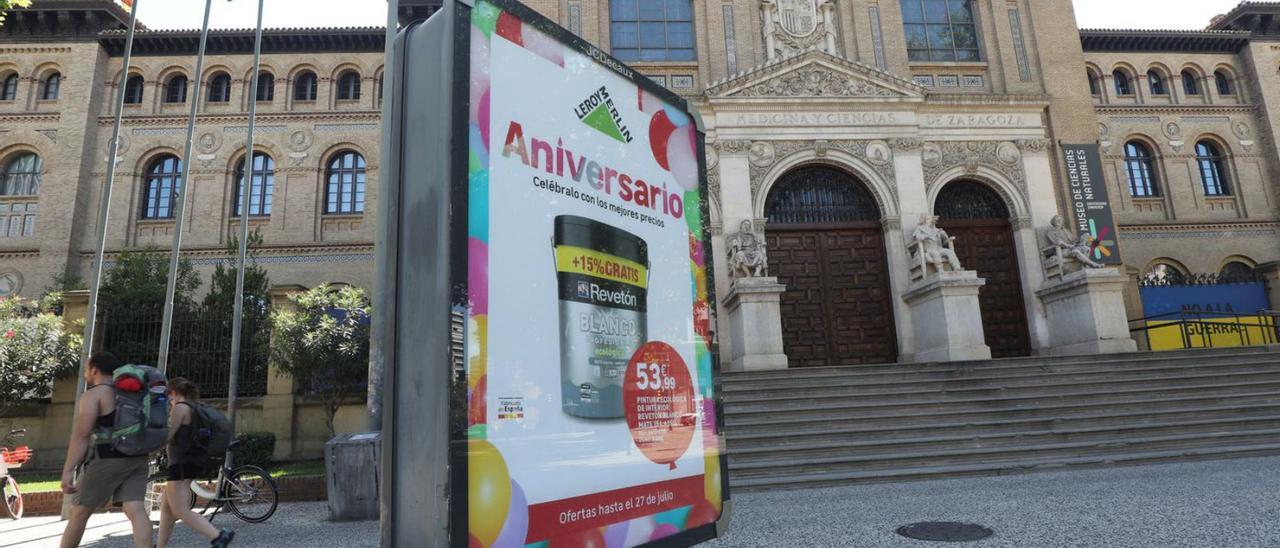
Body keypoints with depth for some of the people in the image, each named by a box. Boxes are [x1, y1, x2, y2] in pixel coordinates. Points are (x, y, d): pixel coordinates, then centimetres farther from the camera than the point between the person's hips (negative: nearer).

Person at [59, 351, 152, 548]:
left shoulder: (93, 394, -6)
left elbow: (81, 435, -15)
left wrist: (68, 471, -17)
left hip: (107, 460, -6)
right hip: (136, 459, 6)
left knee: (79, 512, 11)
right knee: (135, 510, -4)